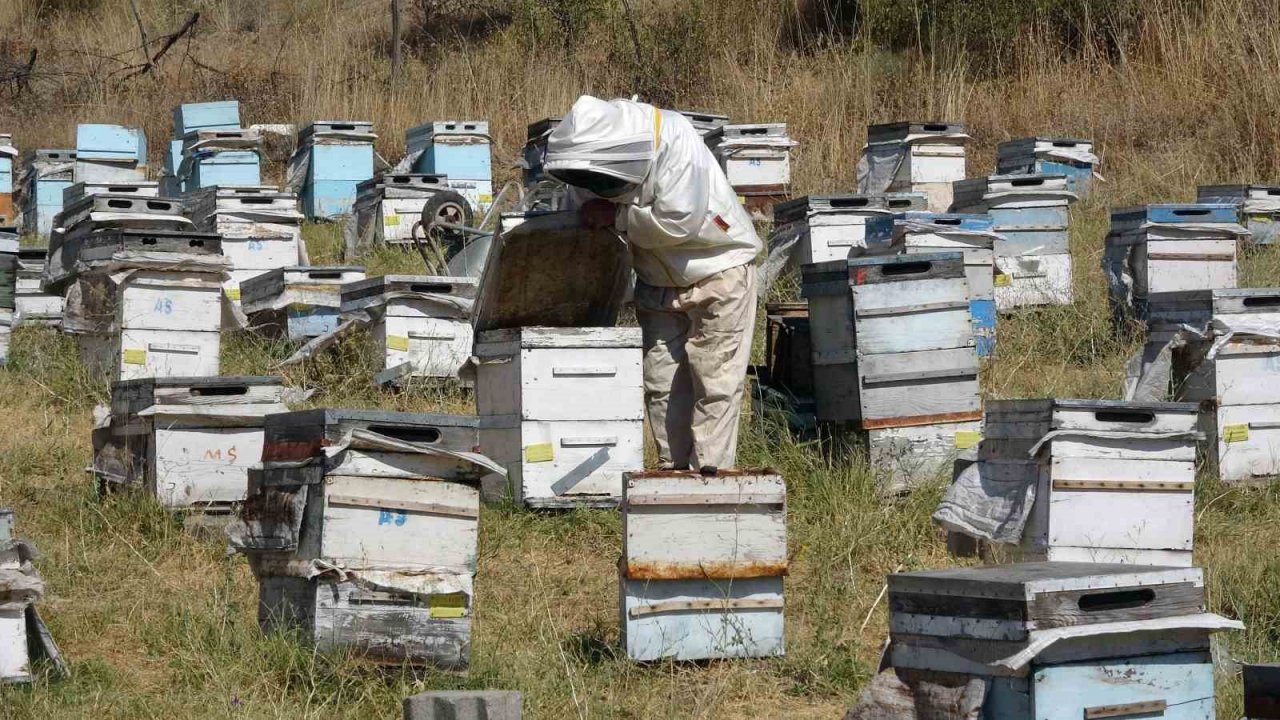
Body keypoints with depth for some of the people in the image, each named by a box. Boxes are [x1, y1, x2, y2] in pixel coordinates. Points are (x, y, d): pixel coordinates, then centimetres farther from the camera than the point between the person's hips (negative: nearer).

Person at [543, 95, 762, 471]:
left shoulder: (675, 140, -28)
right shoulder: (600, 149, -8)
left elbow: (679, 222, -30)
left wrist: (617, 216, -22)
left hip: (718, 270, -7)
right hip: (658, 281, 7)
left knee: (716, 381, -7)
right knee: (661, 382, 6)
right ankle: (673, 470, 14)